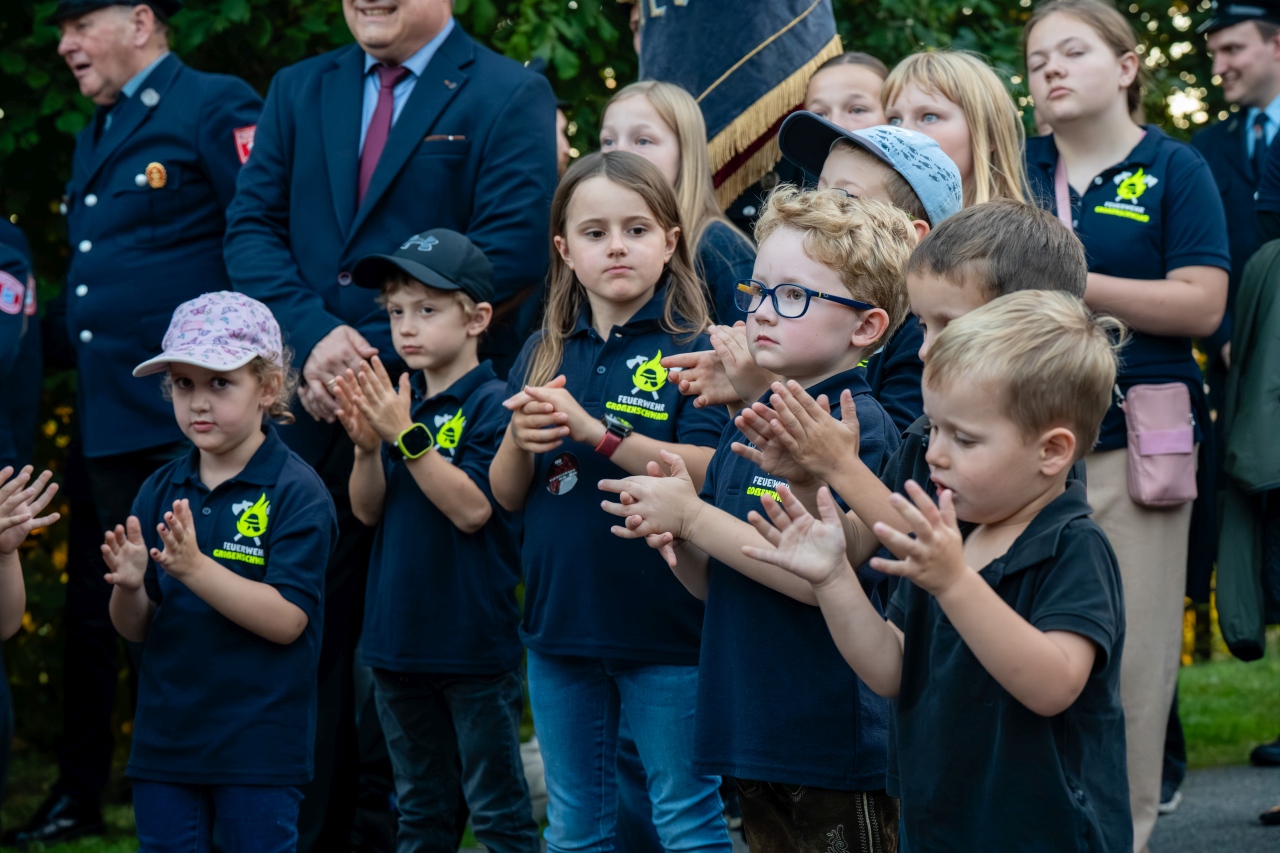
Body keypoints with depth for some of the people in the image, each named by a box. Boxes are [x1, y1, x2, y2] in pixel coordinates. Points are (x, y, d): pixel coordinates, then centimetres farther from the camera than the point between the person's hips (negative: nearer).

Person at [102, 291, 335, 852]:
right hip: (164, 742, 5)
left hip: (259, 748, -5)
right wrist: (129, 586, -14)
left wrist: (194, 568, -27)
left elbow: (286, 620, -18)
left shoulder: (296, 491, -9)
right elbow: (134, 629, 9)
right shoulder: (160, 491, 7)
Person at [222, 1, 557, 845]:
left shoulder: (511, 97, -2)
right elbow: (252, 228, 7)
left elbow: (512, 252, -13)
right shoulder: (298, 91, 14)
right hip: (314, 412, 4)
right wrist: (314, 335, -11)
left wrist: (378, 351, -16)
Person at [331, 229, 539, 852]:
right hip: (400, 638, 7)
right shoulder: (395, 399, 8)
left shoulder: (491, 404, -11)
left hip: (476, 641, -7)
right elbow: (368, 511, 6)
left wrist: (405, 434, -23)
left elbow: (472, 509, -19)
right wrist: (367, 446, -12)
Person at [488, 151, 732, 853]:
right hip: (560, 618, 5)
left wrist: (593, 431, -25)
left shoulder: (692, 348, -7)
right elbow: (507, 496, 9)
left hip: (665, 626, -5)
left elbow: (711, 474, -19)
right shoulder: (543, 354, 8)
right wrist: (519, 440, -12)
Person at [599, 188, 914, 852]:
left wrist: (691, 518, -17)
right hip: (754, 738, 8)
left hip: (835, 743, -8)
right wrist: (669, 538, -4)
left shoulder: (858, 428, -13)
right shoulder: (747, 427, 12)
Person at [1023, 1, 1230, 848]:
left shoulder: (1174, 170, 2)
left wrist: (1071, 282, -14)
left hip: (1130, 442, -3)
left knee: (1130, 655, -1)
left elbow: (1202, 304, -8)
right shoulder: (1016, 171, 13)